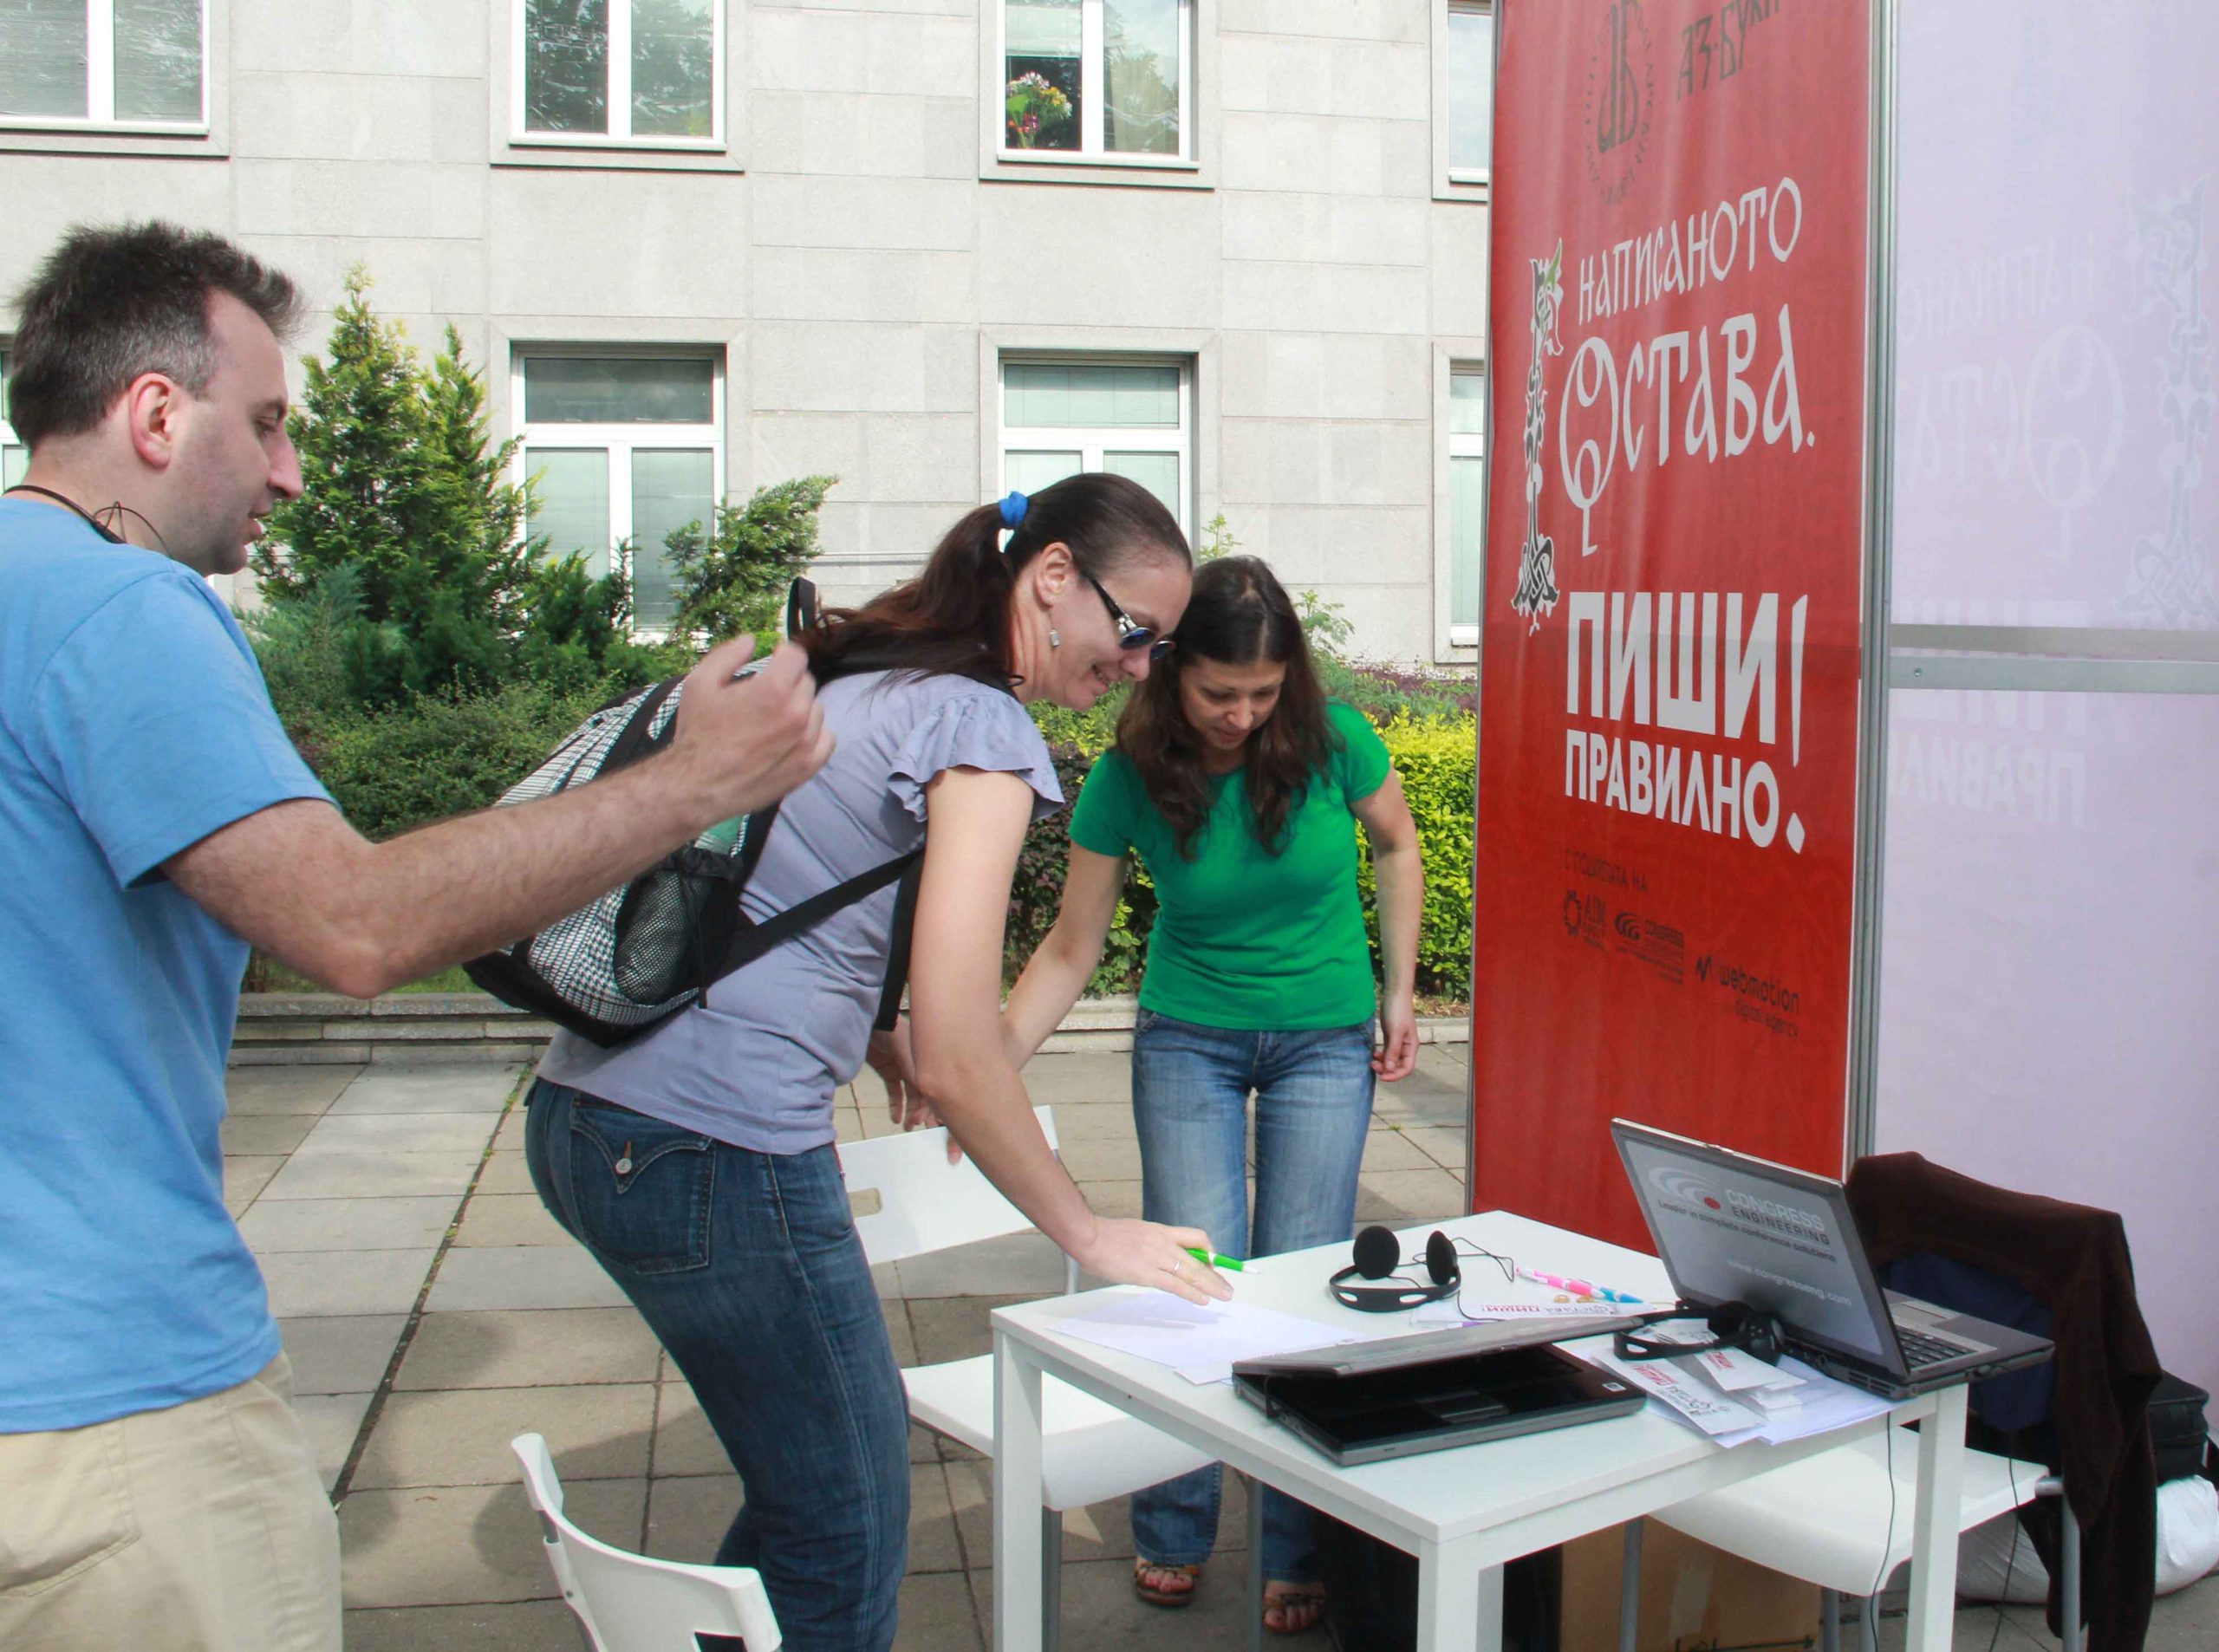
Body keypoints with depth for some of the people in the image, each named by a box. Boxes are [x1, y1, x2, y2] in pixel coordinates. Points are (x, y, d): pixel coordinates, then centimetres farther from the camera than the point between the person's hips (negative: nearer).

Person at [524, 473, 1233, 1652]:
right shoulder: (980, 728, -12)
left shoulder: (860, 675, 15)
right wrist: (1092, 1237, -4)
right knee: (846, 1525, 8)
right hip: (715, 1153, -9)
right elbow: (957, 1062, -17)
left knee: (836, 1456, 23)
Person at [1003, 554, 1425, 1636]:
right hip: (1188, 1039, 0)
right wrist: (995, 1058, -20)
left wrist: (1400, 993, 3)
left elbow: (1395, 846, 5)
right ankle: (1171, 1535, 19)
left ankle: (1299, 1552, 17)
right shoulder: (1129, 778, -16)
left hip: (1324, 1040, 0)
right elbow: (1072, 949, -8)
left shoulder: (1333, 738, -16)